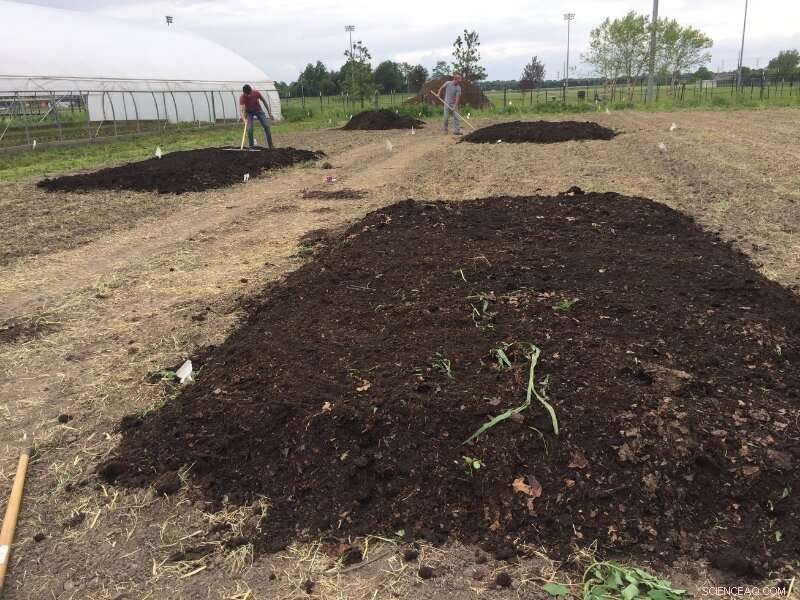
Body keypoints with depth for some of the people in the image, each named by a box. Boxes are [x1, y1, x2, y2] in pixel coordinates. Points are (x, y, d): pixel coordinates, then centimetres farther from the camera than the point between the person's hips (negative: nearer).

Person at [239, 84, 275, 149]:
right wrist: (242, 116, -67)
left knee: (266, 126, -7)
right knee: (249, 129, -18)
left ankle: (270, 145, 3)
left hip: (258, 110, 2)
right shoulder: (242, 97, -33)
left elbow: (264, 101, -10)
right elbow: (241, 109, -44)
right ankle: (251, 146, -2)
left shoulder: (256, 93, -27)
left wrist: (269, 113, -7)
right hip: (249, 112, -2)